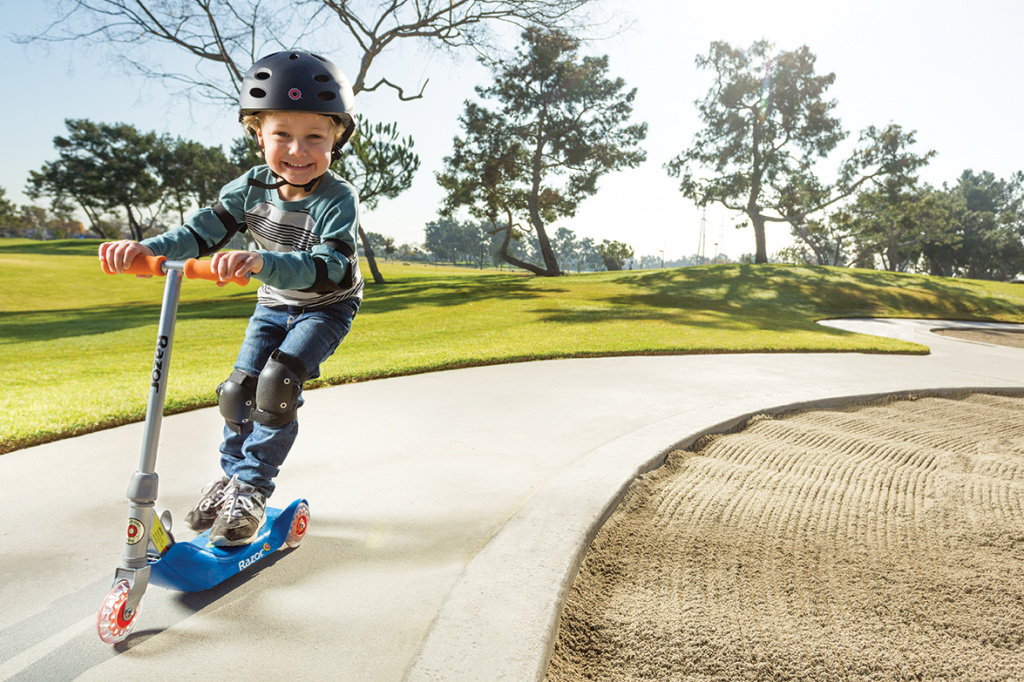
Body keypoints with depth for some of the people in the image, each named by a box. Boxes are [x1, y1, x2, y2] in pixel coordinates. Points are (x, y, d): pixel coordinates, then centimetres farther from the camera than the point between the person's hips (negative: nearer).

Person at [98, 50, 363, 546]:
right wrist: (149, 248, -31)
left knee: (277, 382, -22)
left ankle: (251, 491, -5)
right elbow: (205, 230, -13)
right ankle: (231, 474, 22)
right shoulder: (253, 187, -13)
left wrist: (260, 262, -57)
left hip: (327, 305, -5)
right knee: (240, 387, -3)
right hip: (275, 303, 5)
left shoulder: (338, 200, -28)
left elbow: (327, 268, -41)